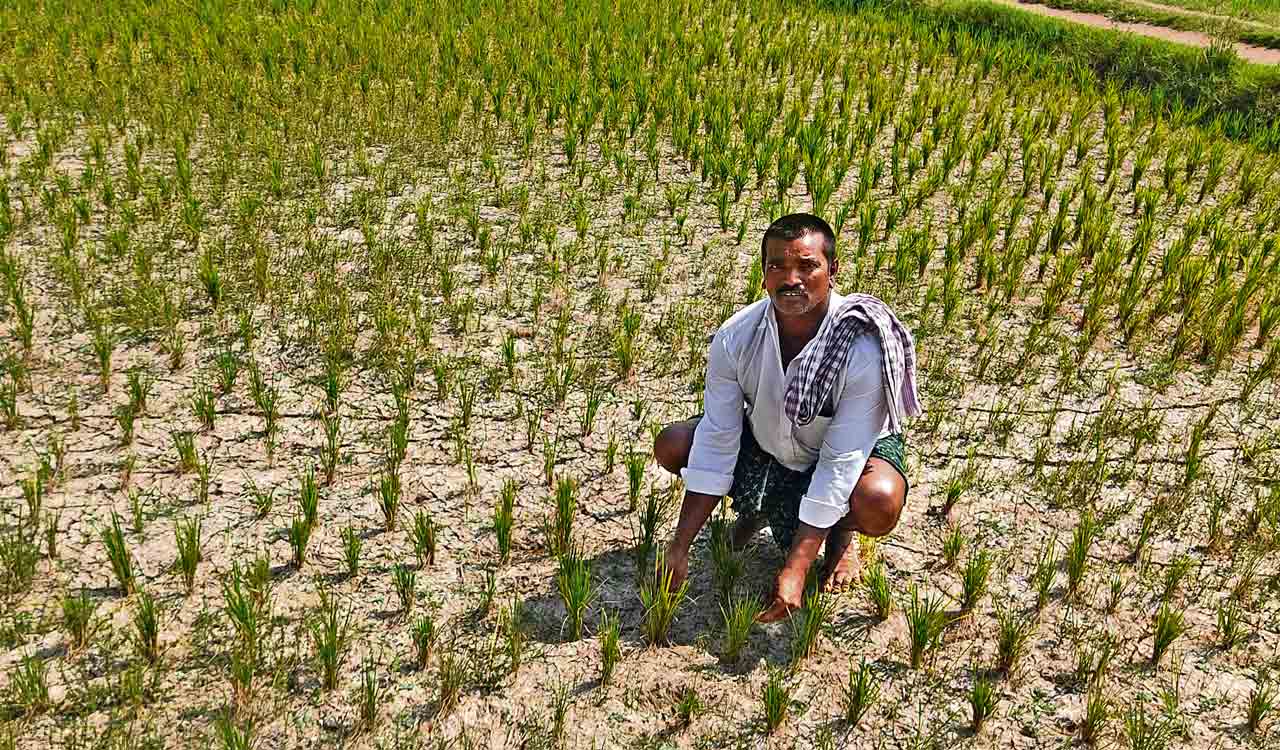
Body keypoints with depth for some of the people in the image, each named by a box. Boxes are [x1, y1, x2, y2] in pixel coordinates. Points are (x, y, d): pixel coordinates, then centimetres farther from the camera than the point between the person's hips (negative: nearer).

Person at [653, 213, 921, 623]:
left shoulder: (864, 347, -35)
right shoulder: (735, 337, -24)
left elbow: (839, 463, -33)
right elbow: (717, 442, -20)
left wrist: (795, 570, -36)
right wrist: (679, 548, -21)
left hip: (853, 443, -3)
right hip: (766, 439, 4)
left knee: (878, 504, -37)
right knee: (671, 446, -13)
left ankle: (841, 531, 3)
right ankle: (756, 507, 14)